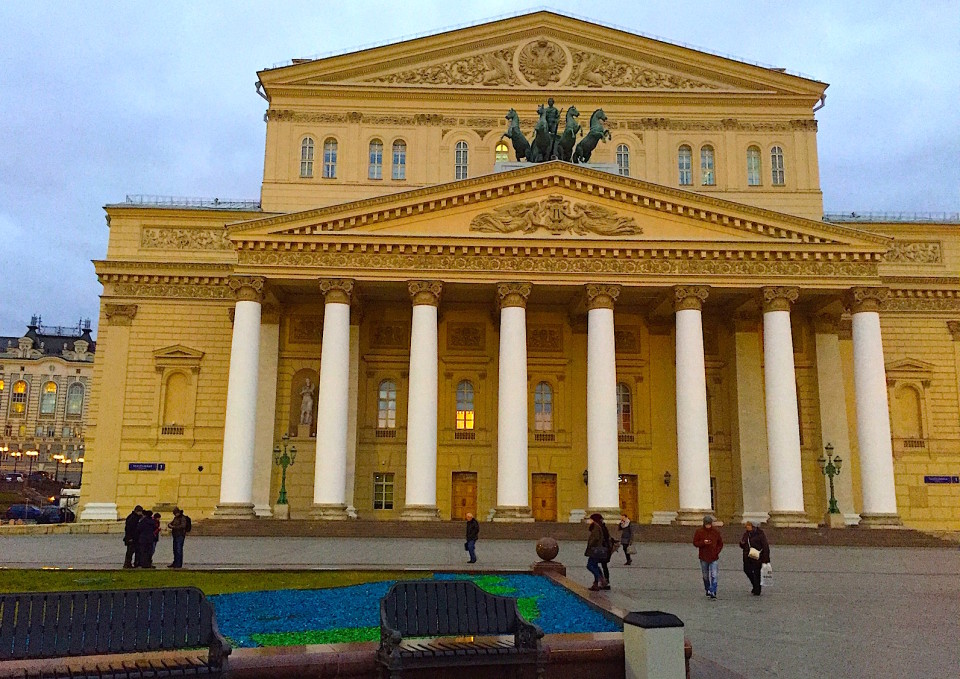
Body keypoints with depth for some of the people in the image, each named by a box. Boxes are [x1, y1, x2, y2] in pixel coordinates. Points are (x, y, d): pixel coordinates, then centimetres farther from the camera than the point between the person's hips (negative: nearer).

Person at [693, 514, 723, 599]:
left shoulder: (716, 532, 1)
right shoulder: (699, 532, -2)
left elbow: (720, 544, 9)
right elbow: (695, 543, -2)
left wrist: (716, 552, -5)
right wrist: (703, 542, -19)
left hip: (714, 558, -1)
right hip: (703, 558, 1)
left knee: (714, 576, -10)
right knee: (705, 576, 13)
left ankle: (713, 592, -9)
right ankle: (708, 590, 31)